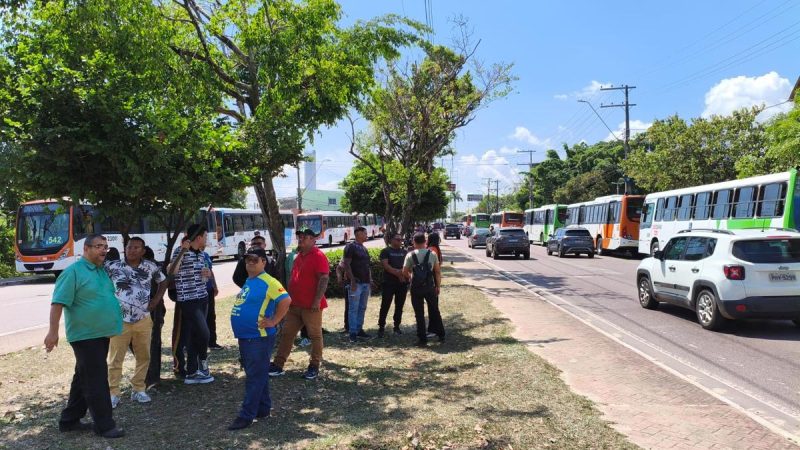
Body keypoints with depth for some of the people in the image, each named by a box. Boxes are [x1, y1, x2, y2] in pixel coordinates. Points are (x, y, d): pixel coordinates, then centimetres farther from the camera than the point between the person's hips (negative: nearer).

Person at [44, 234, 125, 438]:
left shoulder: (102, 271, 12)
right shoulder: (74, 271, -14)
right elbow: (58, 302, -18)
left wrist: (114, 323, 24)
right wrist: (53, 331, -23)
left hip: (101, 333, 9)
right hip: (85, 335, -9)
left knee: (84, 378, 17)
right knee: (96, 381, -3)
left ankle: (69, 420, 29)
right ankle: (104, 425, 5)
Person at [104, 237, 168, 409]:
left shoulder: (150, 267, 1)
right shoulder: (112, 266, -6)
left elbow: (164, 280, 17)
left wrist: (157, 299, 8)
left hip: (143, 320, 3)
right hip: (119, 320, -2)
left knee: (144, 357, 10)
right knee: (115, 359, 3)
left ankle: (138, 390, 24)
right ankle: (113, 393, 14)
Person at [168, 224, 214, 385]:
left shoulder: (201, 255, 13)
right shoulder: (182, 254, -11)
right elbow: (171, 272, -27)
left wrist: (206, 274, 1)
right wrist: (182, 251, -29)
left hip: (203, 299, 8)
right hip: (189, 301, -8)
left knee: (195, 336, 10)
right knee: (203, 333, -10)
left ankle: (192, 373, 18)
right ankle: (203, 364, 15)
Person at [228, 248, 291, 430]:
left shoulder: (268, 282, -15)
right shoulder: (248, 282, 14)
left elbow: (286, 300, -25)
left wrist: (273, 321, -20)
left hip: (259, 338, -9)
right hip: (244, 337, 9)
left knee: (255, 377, -2)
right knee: (257, 375, 17)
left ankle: (246, 415, 4)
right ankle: (263, 408, 29)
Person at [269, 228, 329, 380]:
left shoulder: (318, 256, -11)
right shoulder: (298, 257, 16)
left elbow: (324, 279, -18)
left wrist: (317, 300, -23)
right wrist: (289, 297, 19)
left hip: (311, 305, -9)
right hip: (294, 304, 9)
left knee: (315, 335, 3)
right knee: (286, 334, 10)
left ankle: (314, 366, 13)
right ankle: (278, 365, 17)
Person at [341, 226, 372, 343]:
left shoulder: (364, 248, 18)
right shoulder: (351, 247, -8)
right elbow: (346, 264, -14)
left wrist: (370, 279, 15)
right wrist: (352, 280, -19)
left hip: (365, 283, 8)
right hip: (356, 283, -8)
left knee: (362, 308, 12)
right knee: (353, 309, -5)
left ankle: (359, 329, 20)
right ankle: (352, 333, -2)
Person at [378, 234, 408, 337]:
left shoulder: (404, 252, 15)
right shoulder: (386, 251, 2)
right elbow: (385, 265, -10)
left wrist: (403, 272, -14)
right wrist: (397, 273, -19)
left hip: (402, 282, 4)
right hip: (389, 283, -4)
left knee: (399, 306, 9)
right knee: (385, 305, -3)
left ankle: (397, 326, 19)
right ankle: (381, 327, 3)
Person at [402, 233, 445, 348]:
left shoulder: (410, 255, -6)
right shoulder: (432, 254, 0)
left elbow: (405, 272, -4)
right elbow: (438, 271, 1)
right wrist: (438, 286, 10)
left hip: (416, 288, -2)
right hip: (430, 287, 2)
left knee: (419, 314, 5)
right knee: (434, 311, 17)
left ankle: (422, 339, 7)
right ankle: (441, 335, 25)